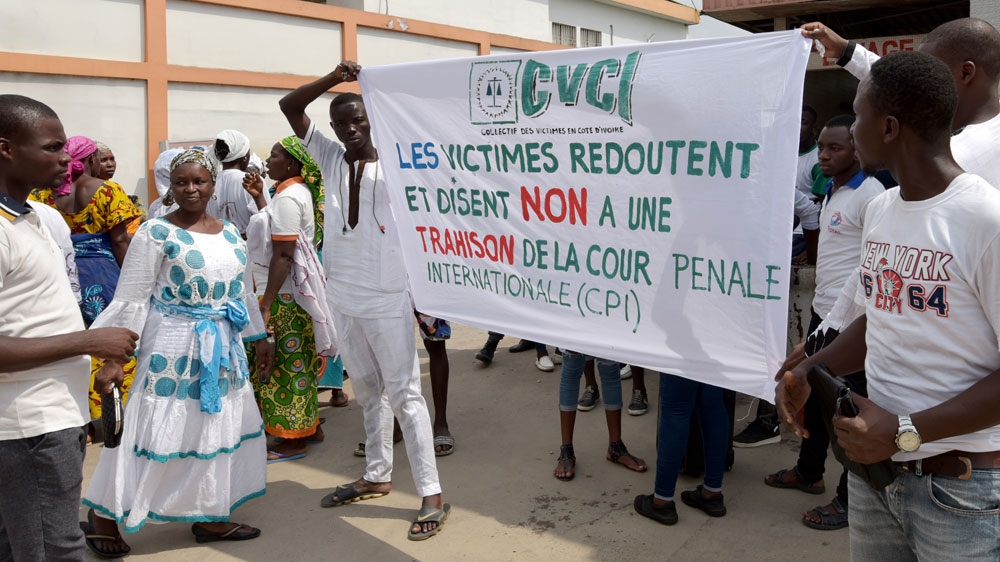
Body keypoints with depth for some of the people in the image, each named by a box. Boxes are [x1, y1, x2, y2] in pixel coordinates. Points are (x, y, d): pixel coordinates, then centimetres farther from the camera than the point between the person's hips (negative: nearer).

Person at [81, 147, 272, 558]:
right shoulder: (156, 233, -10)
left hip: (223, 348, 6)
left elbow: (241, 291, 17)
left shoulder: (229, 232, 8)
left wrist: (260, 337, 18)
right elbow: (131, 300, -12)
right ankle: (104, 515, 20)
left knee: (218, 428, 12)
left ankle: (210, 517, 26)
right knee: (158, 431, 0)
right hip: (174, 348, -6)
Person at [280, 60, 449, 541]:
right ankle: (376, 476, 31)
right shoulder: (330, 158, 5)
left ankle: (432, 495, 3)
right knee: (368, 391, 17)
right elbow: (290, 107, 3)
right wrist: (334, 78, -8)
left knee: (403, 393, -3)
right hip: (343, 298, 5)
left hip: (387, 299, -5)